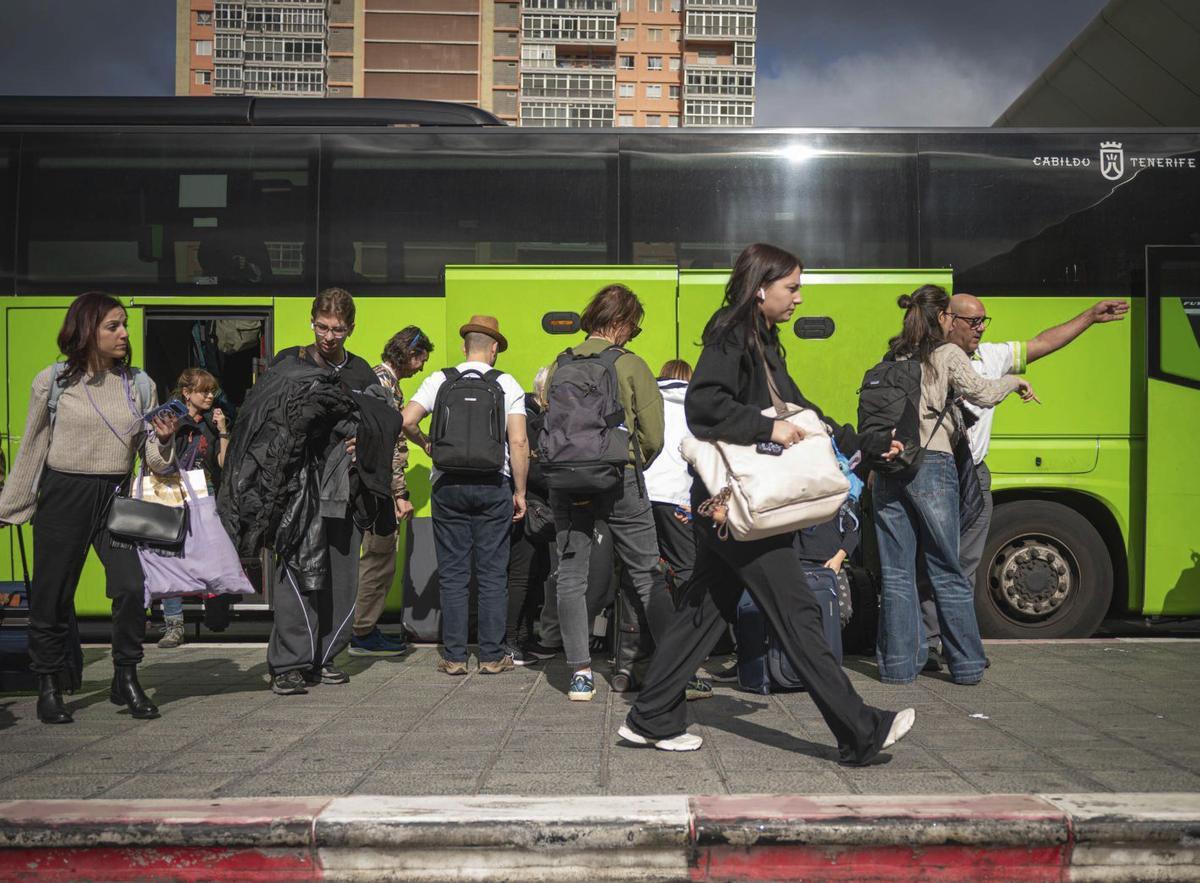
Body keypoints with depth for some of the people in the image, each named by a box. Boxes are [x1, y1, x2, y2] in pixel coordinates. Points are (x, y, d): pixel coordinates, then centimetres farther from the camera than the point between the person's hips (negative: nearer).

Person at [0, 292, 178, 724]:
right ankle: (49, 687, 22)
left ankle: (126, 679, 7)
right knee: (53, 595, 4)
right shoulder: (53, 381, -1)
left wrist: (163, 441, -16)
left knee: (131, 587, -11)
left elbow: (153, 460, 7)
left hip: (116, 495, 2)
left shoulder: (139, 384, 5)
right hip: (63, 495, -1)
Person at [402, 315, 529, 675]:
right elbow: (518, 442, -6)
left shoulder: (440, 381, 3)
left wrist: (426, 444, 12)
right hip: (493, 486, -1)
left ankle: (453, 656, 10)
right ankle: (492, 655, 10)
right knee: (492, 574, 6)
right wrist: (519, 492, 0)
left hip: (448, 485, 1)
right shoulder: (507, 384, 0)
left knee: (452, 573, 7)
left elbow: (407, 420, -7)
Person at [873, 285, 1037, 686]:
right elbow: (981, 393, -11)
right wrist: (1013, 381, 5)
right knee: (947, 572, 5)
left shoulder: (893, 359, 14)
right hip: (931, 469, -4)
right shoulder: (947, 355, 1)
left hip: (889, 469, 4)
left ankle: (898, 663, 9)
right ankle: (967, 664, 13)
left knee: (896, 572, 7)